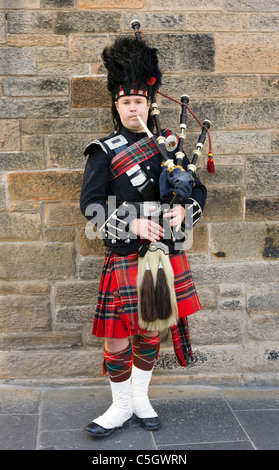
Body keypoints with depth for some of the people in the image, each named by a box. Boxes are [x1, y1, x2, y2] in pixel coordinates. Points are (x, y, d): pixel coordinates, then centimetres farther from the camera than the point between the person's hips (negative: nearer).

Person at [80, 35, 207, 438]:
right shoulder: (104, 151, -2)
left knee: (149, 331, 14)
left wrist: (183, 210, -12)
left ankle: (141, 399, 33)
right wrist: (132, 224, -22)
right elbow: (90, 203, -10)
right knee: (118, 338, 3)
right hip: (125, 257, -3)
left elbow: (198, 189, 10)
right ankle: (121, 408, 24)